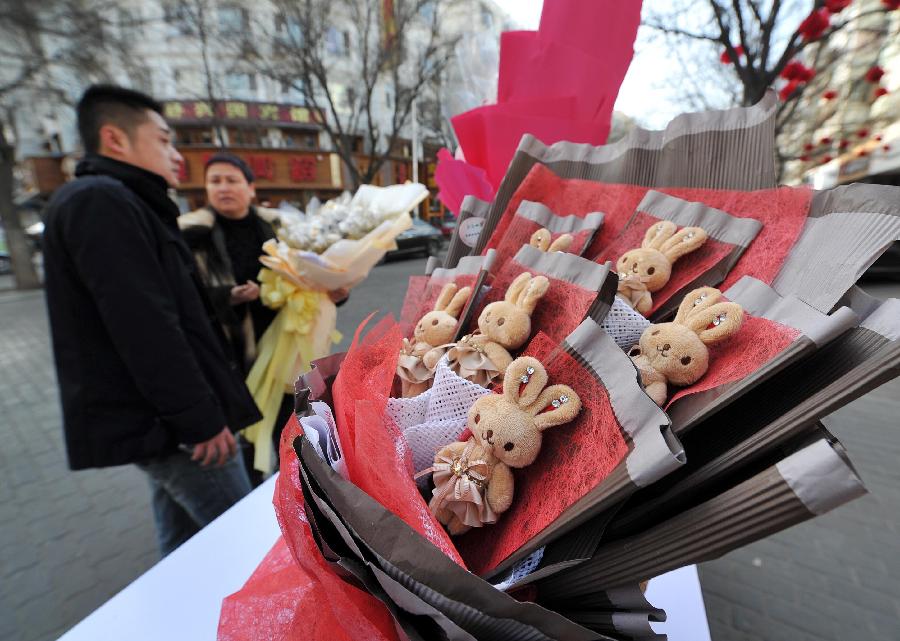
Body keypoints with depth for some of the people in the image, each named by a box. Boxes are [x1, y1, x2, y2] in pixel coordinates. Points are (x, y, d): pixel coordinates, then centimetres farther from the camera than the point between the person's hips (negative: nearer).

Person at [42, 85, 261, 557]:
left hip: (162, 418, 10)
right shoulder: (103, 203, -14)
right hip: (168, 423, -10)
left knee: (184, 542, 21)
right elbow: (147, 331, -24)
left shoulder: (117, 204, 19)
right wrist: (201, 419, -21)